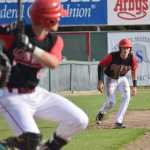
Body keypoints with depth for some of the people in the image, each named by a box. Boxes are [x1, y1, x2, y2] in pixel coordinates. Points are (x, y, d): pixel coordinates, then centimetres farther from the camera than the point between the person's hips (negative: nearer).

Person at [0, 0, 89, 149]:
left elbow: (53, 63, -23)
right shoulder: (15, 32, -17)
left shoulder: (55, 41, -3)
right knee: (31, 137, -28)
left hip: (36, 94, 6)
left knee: (80, 120, 1)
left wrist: (31, 48, -37)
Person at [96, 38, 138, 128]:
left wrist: (134, 86, -4)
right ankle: (101, 113, 26)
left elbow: (134, 70, -3)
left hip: (122, 79, 3)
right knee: (111, 102, -10)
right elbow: (101, 65, -19)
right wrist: (100, 81, -27)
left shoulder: (132, 58, -21)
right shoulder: (113, 56, -30)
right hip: (109, 78, -3)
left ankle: (119, 122, -16)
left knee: (126, 96, -21)